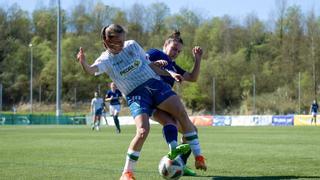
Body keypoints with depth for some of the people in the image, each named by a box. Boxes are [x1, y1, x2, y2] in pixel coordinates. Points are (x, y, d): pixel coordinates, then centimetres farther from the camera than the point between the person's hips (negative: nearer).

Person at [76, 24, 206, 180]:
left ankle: (198, 157, -2)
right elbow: (91, 70, -24)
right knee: (143, 131, -25)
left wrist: (169, 74, 13)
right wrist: (83, 63, -47)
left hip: (154, 83, 4)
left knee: (182, 113, -12)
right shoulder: (106, 60, -3)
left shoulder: (132, 45, 8)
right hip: (135, 95, -4)